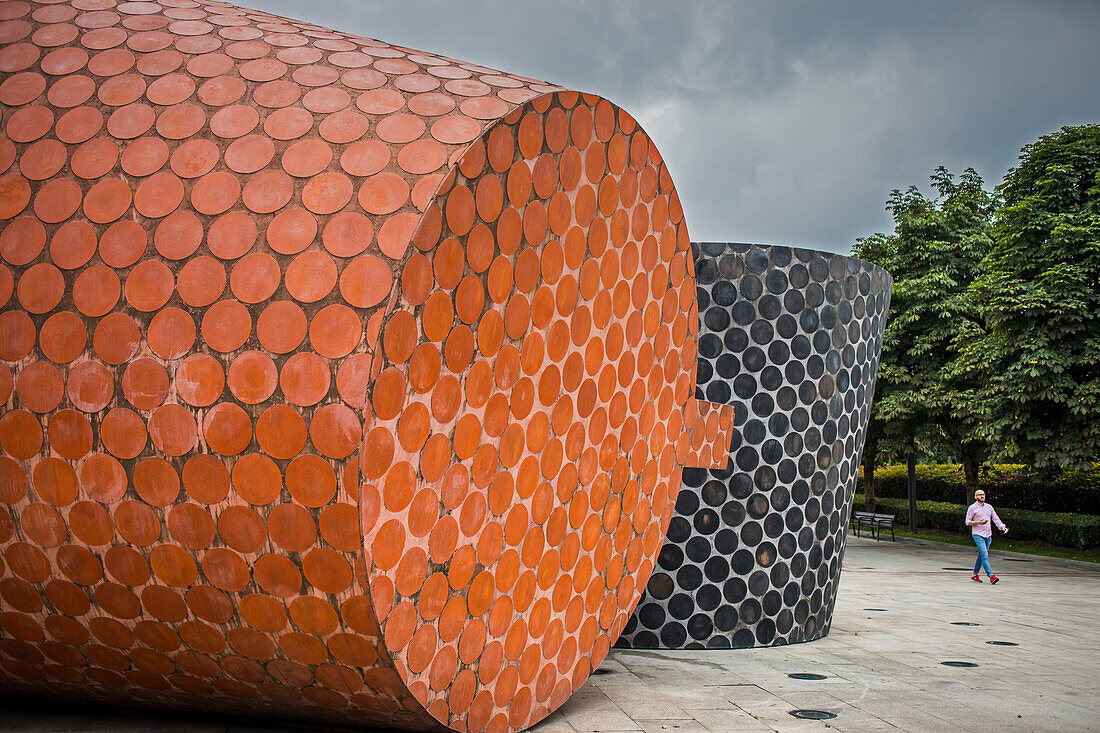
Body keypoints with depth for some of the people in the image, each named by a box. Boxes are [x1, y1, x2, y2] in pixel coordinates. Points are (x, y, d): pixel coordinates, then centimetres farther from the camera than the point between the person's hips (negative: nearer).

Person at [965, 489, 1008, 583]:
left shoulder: (989, 507, 14)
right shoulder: (972, 508, -1)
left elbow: (996, 519, 11)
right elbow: (968, 522, -3)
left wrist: (1002, 527, -7)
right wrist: (978, 522, -19)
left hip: (988, 535, 6)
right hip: (978, 535, -6)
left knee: (981, 556, 11)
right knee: (984, 555, -16)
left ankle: (975, 575, 22)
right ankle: (991, 576, -22)